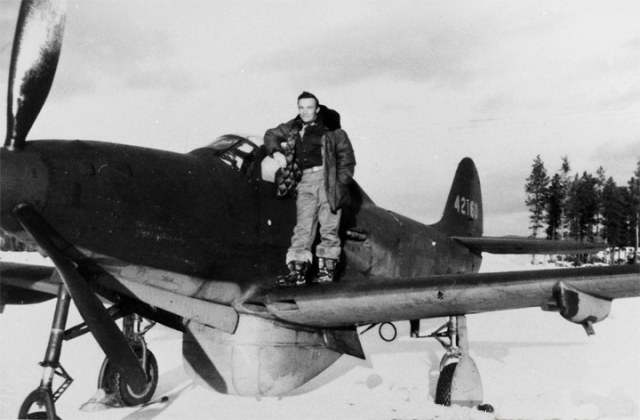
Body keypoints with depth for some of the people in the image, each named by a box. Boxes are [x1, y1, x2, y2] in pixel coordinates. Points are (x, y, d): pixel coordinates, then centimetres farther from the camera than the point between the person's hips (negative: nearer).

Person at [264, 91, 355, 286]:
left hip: (328, 180, -3)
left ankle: (327, 269, 5)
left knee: (329, 227, -2)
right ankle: (297, 270, -6)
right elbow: (271, 135, 29)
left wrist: (340, 182, -7)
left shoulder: (332, 130, 1)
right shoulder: (292, 128, 14)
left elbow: (347, 158, 2)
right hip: (305, 182, 3)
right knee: (302, 227, -3)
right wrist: (276, 152, 10)